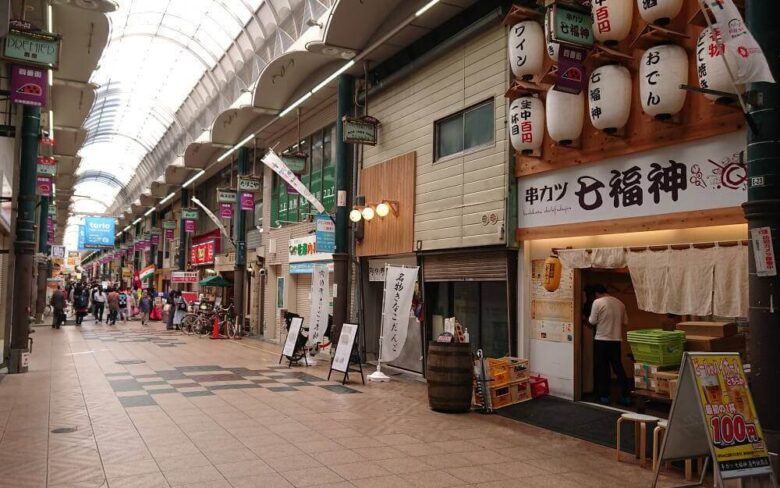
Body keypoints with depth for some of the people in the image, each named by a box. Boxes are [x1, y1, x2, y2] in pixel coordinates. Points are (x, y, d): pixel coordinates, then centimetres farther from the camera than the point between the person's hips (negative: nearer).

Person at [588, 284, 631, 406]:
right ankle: (625, 396, 10)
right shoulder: (619, 303, 7)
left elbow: (592, 321, -8)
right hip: (616, 340, 5)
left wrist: (589, 318, 13)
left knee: (602, 368, 4)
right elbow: (625, 322, 13)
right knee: (618, 367, 10)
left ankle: (604, 396, 8)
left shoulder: (597, 302, -10)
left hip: (602, 340, -5)